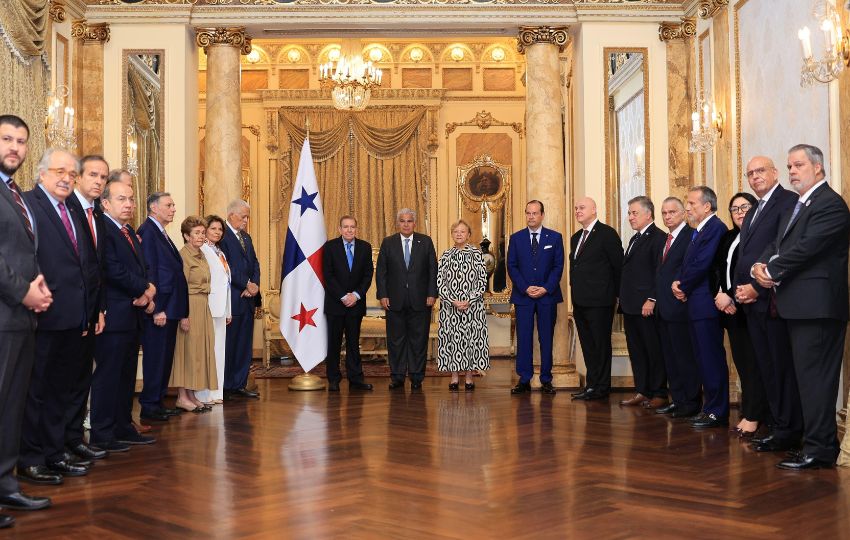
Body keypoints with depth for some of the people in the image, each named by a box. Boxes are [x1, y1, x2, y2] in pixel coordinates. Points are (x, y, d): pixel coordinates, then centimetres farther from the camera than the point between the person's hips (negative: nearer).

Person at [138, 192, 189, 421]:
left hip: (169, 307, 10)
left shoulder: (162, 233, 18)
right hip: (159, 308, -10)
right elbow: (149, 273, -18)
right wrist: (157, 309, -20)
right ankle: (149, 406, 7)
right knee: (155, 357, -2)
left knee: (165, 357, 14)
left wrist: (178, 309, 14)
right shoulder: (147, 231, -12)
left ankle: (158, 402, 22)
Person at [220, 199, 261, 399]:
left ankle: (239, 385, 17)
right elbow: (227, 267, -16)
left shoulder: (246, 238, 18)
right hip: (231, 299, -8)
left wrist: (255, 285, -2)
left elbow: (255, 263, 15)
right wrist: (247, 284, -12)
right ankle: (225, 387, 6)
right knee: (229, 344, -2)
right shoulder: (222, 236, -9)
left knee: (245, 345, 10)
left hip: (248, 298, 8)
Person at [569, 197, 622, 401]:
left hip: (599, 301, -8)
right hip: (580, 301, 8)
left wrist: (617, 293, -6)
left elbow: (618, 265, -8)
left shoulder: (607, 233, -8)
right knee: (587, 345, 12)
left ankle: (600, 387, 6)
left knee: (601, 344, -1)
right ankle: (592, 384, 20)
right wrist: (575, 292, 12)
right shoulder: (576, 238, 17)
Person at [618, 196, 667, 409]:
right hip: (631, 306, 9)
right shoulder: (635, 239, 20)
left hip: (647, 306, -9)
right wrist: (623, 300, 14)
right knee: (636, 350, 11)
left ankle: (659, 393, 7)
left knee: (654, 350, 0)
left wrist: (652, 300, -21)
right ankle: (642, 392, 18)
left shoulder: (658, 238, -9)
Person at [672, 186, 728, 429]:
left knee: (712, 360, -5)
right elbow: (688, 264, 19)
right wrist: (679, 282, 0)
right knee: (704, 360, 13)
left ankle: (717, 412, 1)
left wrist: (683, 286, -6)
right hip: (695, 304, 10)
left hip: (706, 304, -10)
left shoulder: (715, 228, -13)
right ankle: (710, 407, 20)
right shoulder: (698, 231, 19)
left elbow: (702, 265, -19)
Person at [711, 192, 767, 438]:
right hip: (731, 308, 7)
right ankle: (749, 412, 13)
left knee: (752, 362, -4)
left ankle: (753, 416, 2)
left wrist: (732, 298, -15)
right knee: (741, 361, 7)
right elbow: (717, 268, 12)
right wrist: (719, 294, -5)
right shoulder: (728, 238, 17)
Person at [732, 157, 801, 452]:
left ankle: (788, 432, 4)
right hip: (752, 302, 9)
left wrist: (758, 288, -16)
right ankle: (778, 426, 18)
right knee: (766, 369, 11)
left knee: (783, 367, -3)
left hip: (774, 300, -8)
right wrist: (740, 289, 3)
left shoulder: (789, 201, -7)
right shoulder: (751, 214, 21)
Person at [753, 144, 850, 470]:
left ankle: (818, 449, -2)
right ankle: (821, 441, 22)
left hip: (816, 305, -10)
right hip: (799, 305, 10)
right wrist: (760, 266, -3)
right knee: (808, 376, 14)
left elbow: (807, 247, -20)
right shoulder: (798, 206, 20)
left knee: (815, 377, -7)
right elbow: (778, 244, 16)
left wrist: (772, 270, -11)